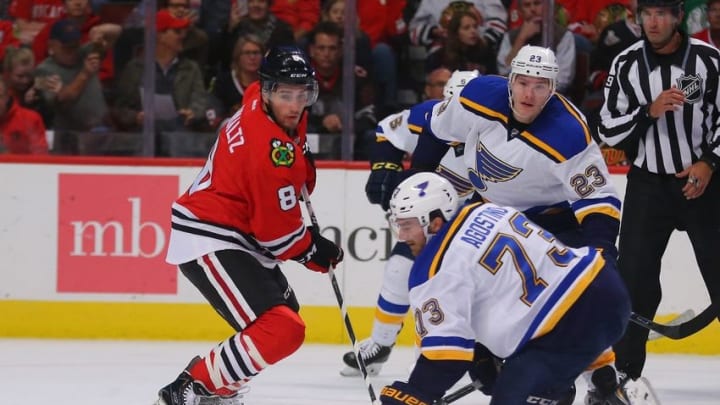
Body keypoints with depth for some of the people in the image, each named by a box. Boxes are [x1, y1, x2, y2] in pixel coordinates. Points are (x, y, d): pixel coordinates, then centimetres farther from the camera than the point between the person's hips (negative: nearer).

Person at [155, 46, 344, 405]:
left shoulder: (260, 102, 3)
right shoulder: (270, 146, -26)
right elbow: (277, 228, -17)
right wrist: (315, 252, -1)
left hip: (237, 235, 11)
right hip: (209, 243, -11)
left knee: (286, 312, 26)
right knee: (281, 331, -22)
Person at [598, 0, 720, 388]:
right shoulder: (627, 65, -3)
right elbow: (609, 130, -3)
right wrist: (649, 111, -18)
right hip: (648, 182, 1)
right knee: (634, 279, -2)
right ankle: (625, 371, 8)